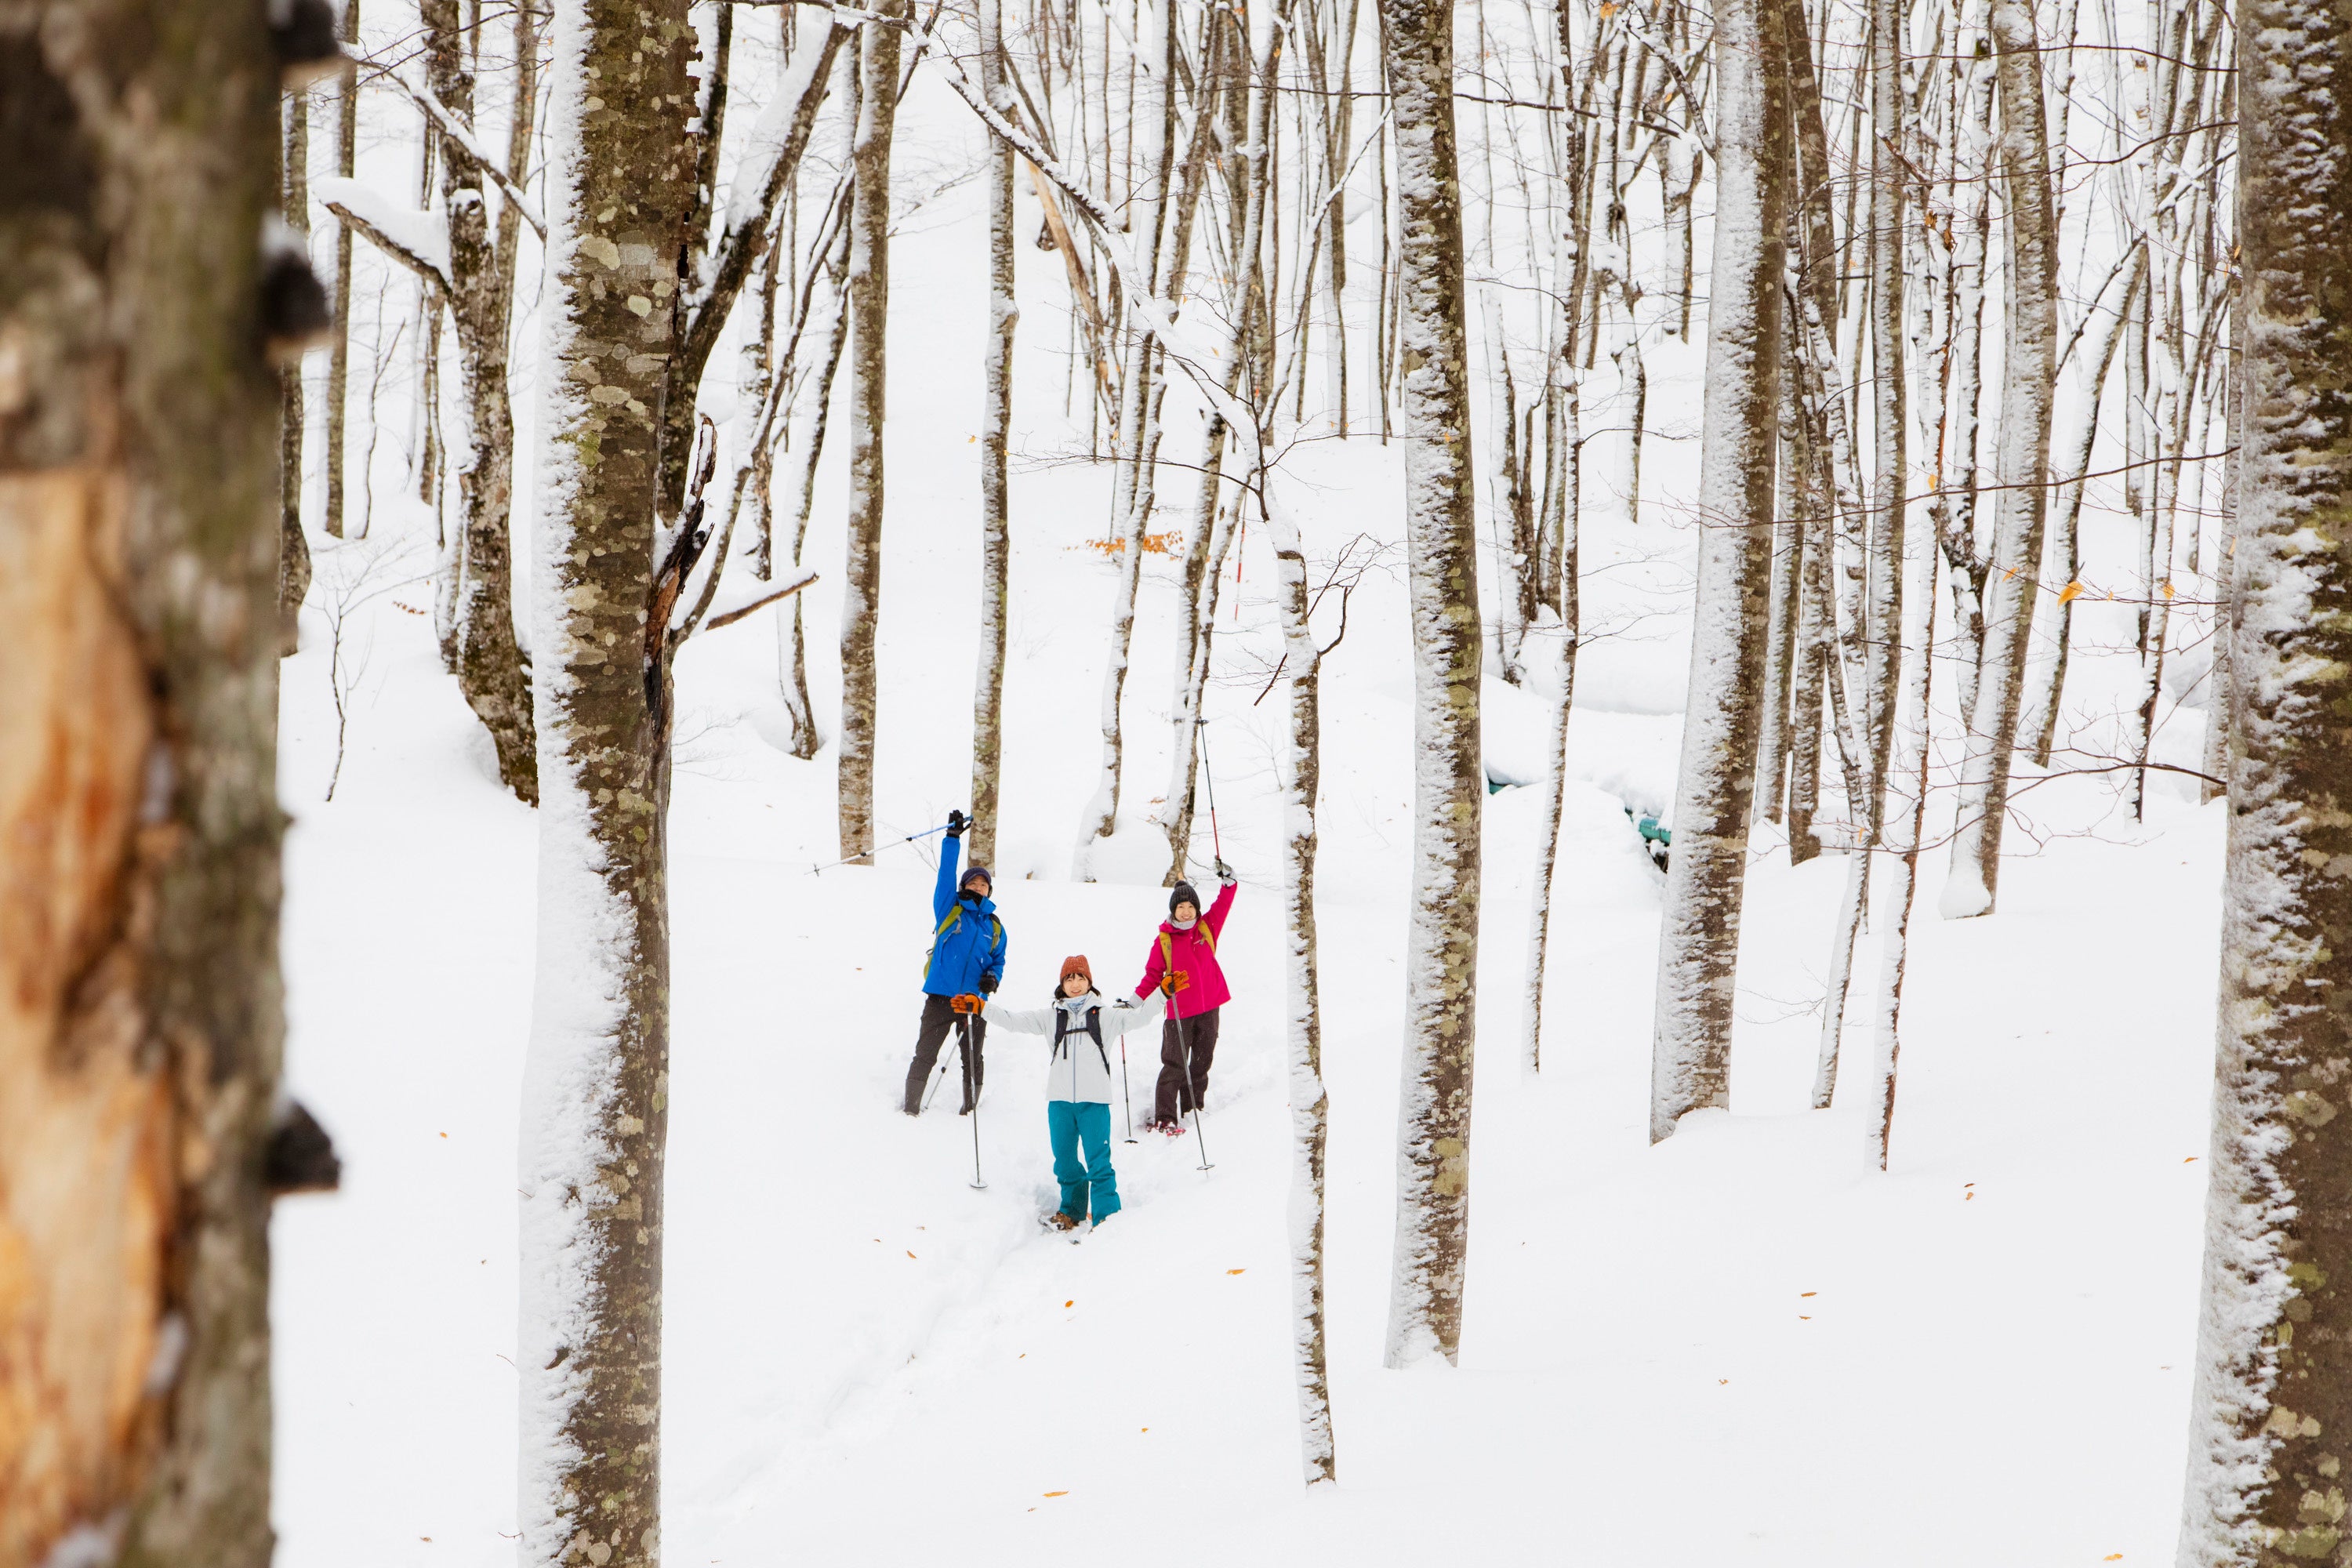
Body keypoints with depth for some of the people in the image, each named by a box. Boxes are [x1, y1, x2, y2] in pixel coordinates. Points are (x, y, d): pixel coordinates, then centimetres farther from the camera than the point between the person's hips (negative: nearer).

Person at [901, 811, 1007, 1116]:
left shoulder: (994, 926, 13)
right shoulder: (949, 909, 5)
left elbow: (999, 960, 20)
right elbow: (946, 874, -5)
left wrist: (993, 977, -3)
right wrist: (953, 838, -14)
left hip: (974, 1000, 3)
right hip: (940, 996, -3)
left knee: (973, 1061, 8)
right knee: (924, 1056, -1)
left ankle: (970, 1111, 19)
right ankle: (911, 1108, 6)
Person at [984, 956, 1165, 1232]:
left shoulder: (1105, 1016, 7)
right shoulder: (1051, 1017, 12)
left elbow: (1138, 1017, 0)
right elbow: (1015, 1020, 9)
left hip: (1094, 1099, -3)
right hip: (1059, 1100, 3)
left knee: (1098, 1161, -8)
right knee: (1065, 1161, 12)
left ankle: (1107, 1216, -6)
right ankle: (1072, 1211, 29)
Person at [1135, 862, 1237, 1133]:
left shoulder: (1207, 927, 5)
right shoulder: (1164, 940, -3)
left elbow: (1223, 905, 4)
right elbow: (1153, 974, -2)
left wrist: (1228, 881, -13)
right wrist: (1136, 999, -12)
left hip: (1209, 1007, 4)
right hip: (1179, 1010, -4)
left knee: (1201, 1061, 11)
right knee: (1175, 1065, -7)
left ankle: (1192, 1109, 24)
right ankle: (1164, 1118, -6)